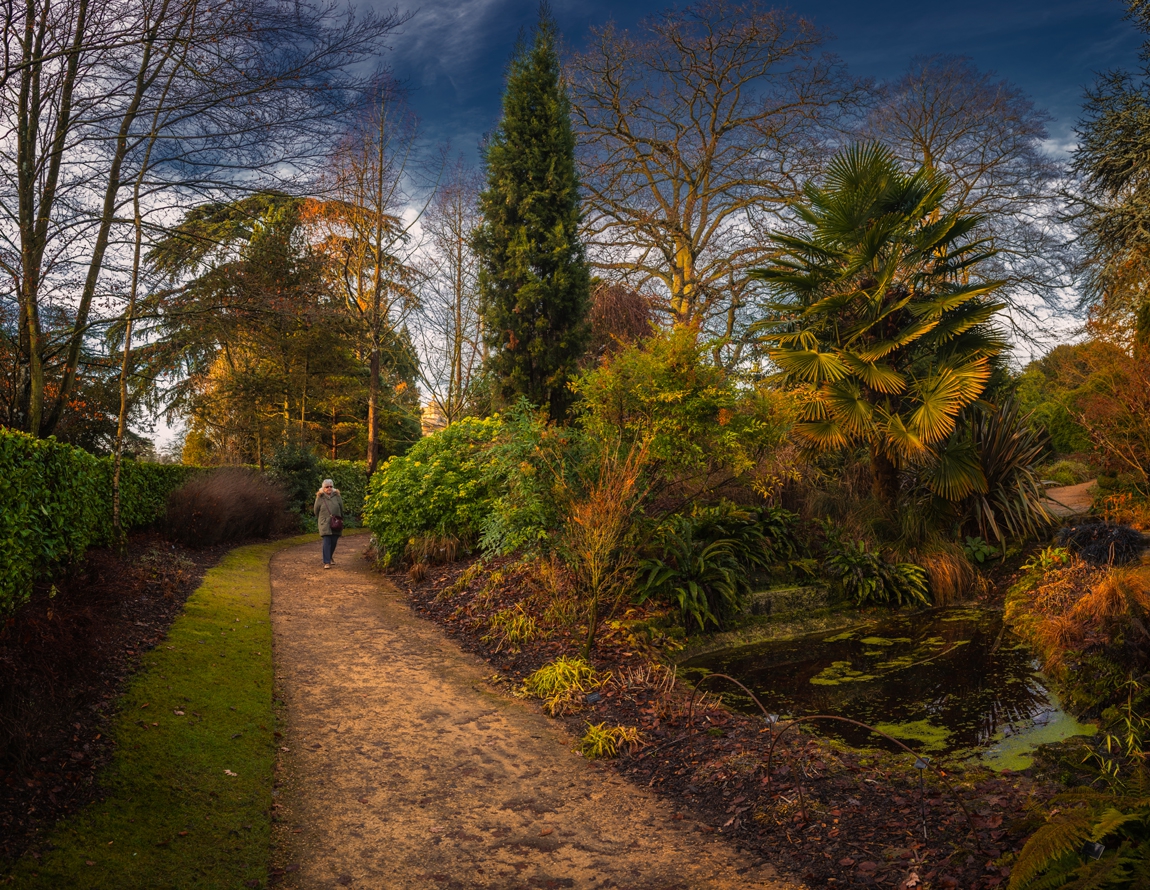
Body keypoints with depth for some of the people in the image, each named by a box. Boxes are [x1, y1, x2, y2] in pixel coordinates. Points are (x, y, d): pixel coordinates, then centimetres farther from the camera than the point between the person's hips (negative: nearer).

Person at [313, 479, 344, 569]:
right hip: (325, 523, -3)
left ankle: (330, 557, 32)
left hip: (336, 523, 3)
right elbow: (316, 510, 7)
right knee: (327, 542, -11)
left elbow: (341, 507, 12)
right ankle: (327, 562, -12)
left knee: (334, 541, 8)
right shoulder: (320, 497, -2)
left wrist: (340, 519, 17)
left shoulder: (336, 496, 3)